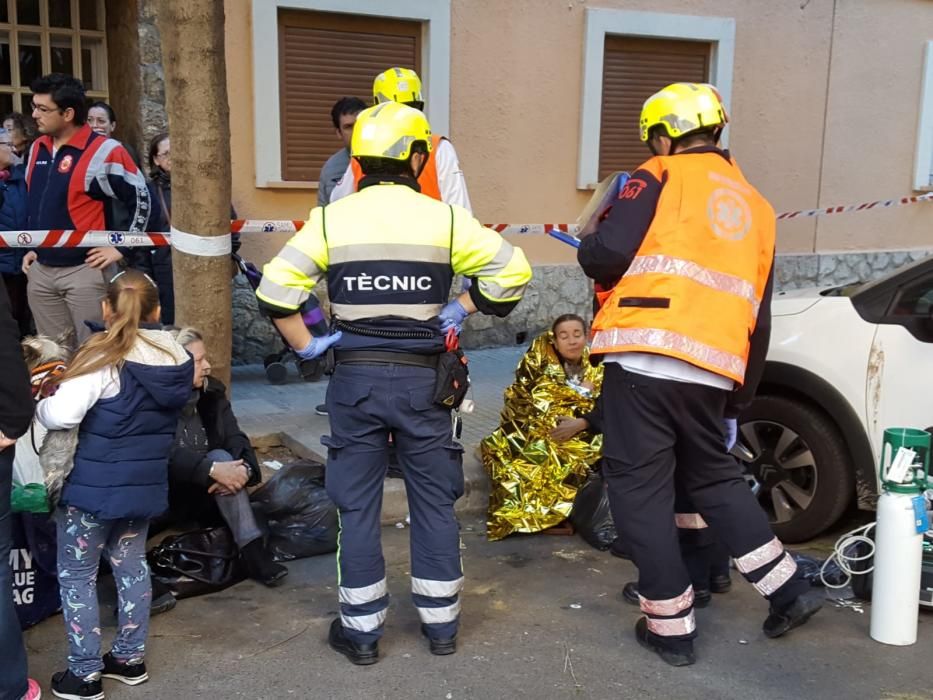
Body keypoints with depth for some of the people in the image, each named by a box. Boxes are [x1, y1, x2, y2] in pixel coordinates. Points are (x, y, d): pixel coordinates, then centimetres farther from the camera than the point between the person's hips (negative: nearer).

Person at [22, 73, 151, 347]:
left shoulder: (103, 152, -13)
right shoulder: (37, 149, 11)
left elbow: (141, 198, -10)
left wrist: (121, 247, -10)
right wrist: (31, 246, 18)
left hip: (85, 270, -7)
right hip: (40, 270, 7)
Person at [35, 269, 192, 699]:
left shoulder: (104, 358, -20)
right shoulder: (176, 357, -1)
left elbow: (62, 414, -27)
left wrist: (38, 406, -6)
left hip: (95, 486, -6)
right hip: (145, 483, 6)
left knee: (76, 574, 10)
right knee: (131, 566, 20)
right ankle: (130, 658, 31)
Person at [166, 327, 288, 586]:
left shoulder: (212, 392, 3)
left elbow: (235, 438, -6)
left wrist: (244, 468, -27)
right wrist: (212, 469, -37)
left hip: (206, 492, 4)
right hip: (167, 494, -4)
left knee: (221, 457, -27)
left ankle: (253, 551, -32)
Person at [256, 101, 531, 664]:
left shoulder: (331, 218, -2)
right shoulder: (444, 217, -4)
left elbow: (275, 288, -7)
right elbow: (512, 269, -8)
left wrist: (306, 346, 3)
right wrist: (462, 308, 3)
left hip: (355, 377, 0)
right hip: (422, 377, 0)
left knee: (357, 506, 11)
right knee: (435, 501, 14)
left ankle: (361, 630, 20)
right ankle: (442, 623, 25)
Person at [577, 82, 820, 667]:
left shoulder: (662, 177, 4)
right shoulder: (755, 207, 23)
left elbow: (609, 251, -11)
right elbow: (759, 319, 24)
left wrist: (589, 255, 13)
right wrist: (740, 399, 30)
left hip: (644, 359, -6)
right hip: (712, 370, 6)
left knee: (641, 488, 5)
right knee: (715, 476, 25)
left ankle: (671, 626, 12)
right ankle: (789, 590, 25)